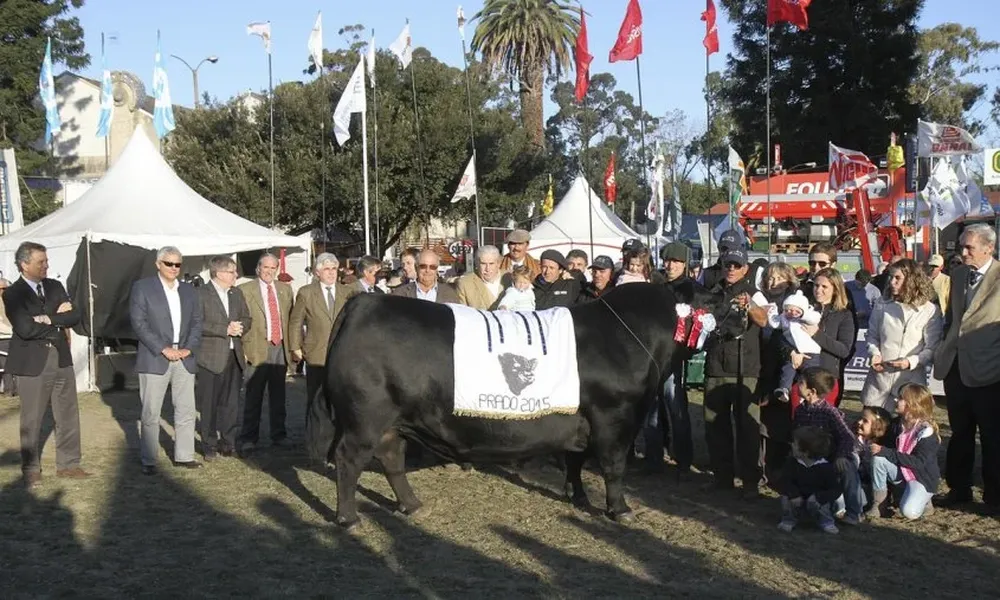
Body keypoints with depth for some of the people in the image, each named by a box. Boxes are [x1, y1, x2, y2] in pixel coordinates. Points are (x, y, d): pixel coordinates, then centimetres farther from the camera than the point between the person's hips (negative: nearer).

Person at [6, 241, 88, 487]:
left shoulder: (55, 286, 9)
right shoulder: (13, 294, -8)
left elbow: (74, 316, 0)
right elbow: (25, 329, -20)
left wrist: (48, 319, -14)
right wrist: (58, 321, -11)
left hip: (61, 359, 5)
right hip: (32, 363, -5)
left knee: (68, 416, 9)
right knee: (31, 420, 5)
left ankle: (68, 464, 21)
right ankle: (31, 470, 19)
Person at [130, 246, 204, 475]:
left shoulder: (189, 290, 14)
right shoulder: (142, 288, -1)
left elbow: (196, 322, 11)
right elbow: (138, 322, -8)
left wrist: (189, 348, -5)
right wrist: (163, 349, -13)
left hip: (184, 359, 4)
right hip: (154, 359, -4)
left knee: (186, 411, 6)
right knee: (151, 413, 0)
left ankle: (184, 456, 15)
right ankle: (148, 461, 8)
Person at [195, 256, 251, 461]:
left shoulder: (237, 294, 14)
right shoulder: (201, 294, -8)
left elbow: (247, 319, 18)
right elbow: (197, 324, -17)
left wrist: (240, 328, -4)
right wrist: (225, 330, -19)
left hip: (234, 356, 6)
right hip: (210, 357, -6)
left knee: (231, 403, 8)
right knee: (209, 404, 2)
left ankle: (228, 441, 18)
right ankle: (209, 445, 12)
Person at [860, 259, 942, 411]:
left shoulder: (930, 311, -5)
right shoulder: (882, 306, 6)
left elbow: (932, 348, -5)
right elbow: (871, 335, 16)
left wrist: (911, 362, -19)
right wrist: (875, 354, -3)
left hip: (910, 379, -3)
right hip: (879, 376, 3)